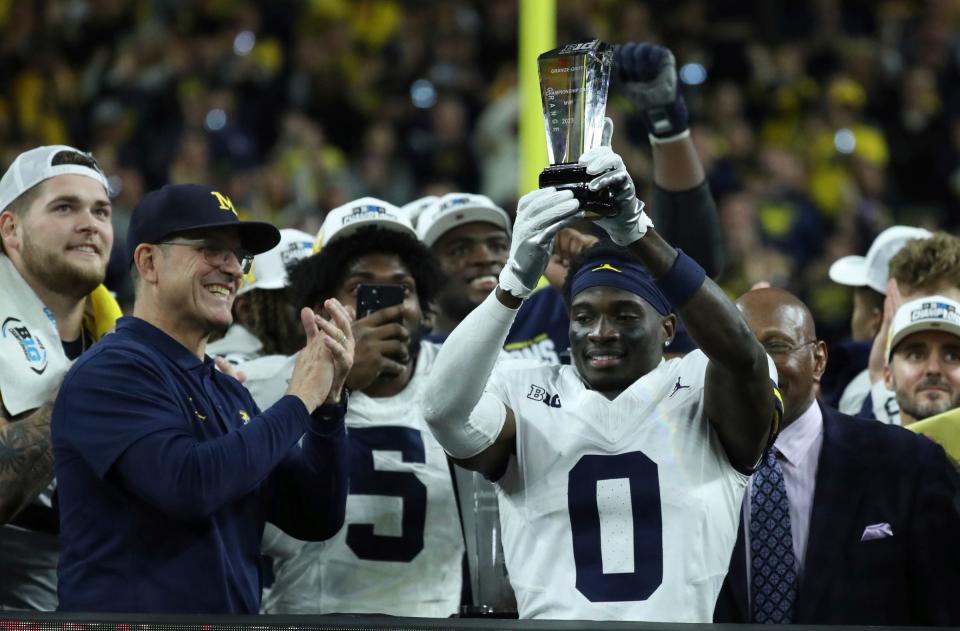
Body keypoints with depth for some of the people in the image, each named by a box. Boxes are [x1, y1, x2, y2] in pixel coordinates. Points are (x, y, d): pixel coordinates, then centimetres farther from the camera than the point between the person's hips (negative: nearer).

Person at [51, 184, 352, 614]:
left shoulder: (230, 394, 13)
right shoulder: (110, 373, -11)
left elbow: (316, 519, 10)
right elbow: (189, 485, -25)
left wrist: (328, 401, -3)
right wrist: (298, 402, -14)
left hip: (236, 611, 8)